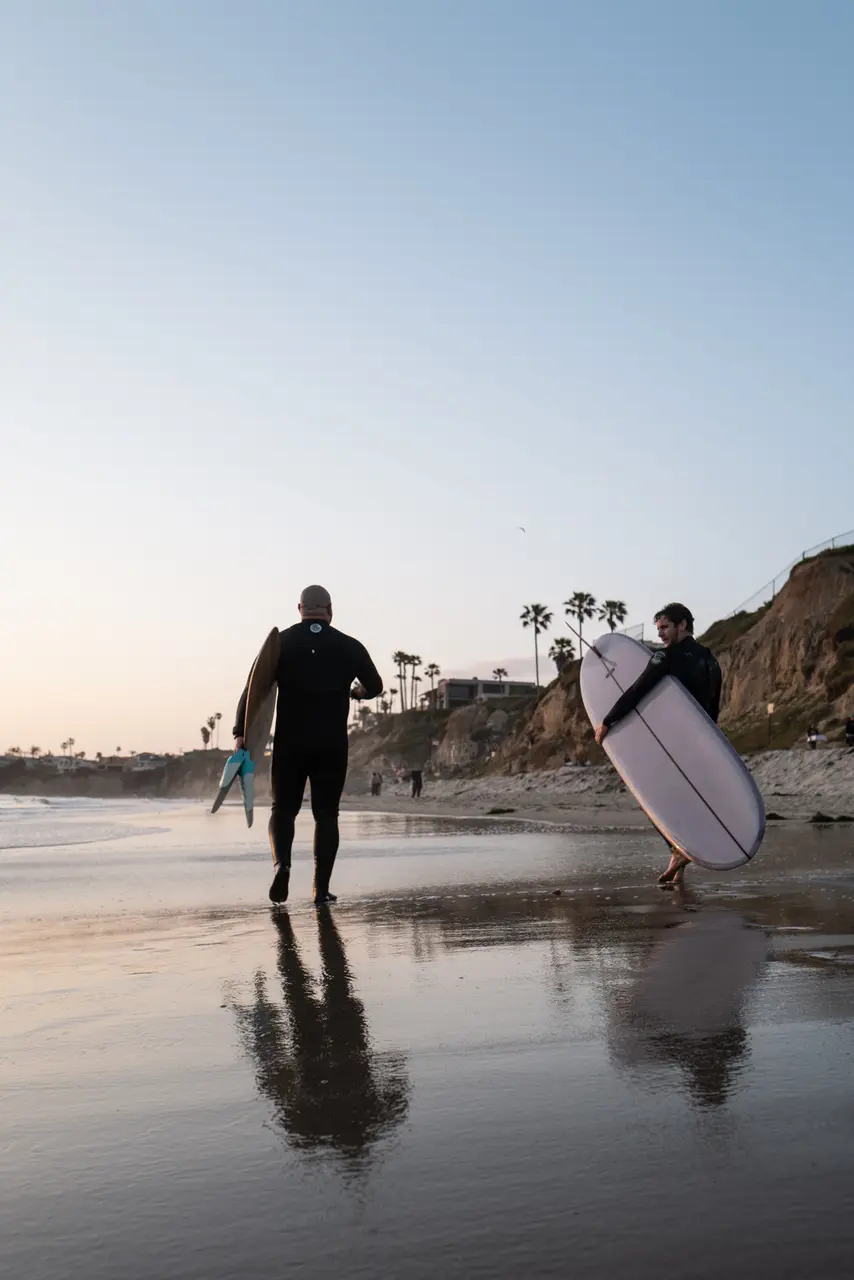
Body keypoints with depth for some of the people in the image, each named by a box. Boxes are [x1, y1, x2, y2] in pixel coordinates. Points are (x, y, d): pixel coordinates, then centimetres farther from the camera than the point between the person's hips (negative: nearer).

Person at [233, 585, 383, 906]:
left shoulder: (281, 643, 1)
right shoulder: (349, 646, 3)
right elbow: (375, 686, 16)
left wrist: (240, 733, -10)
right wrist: (357, 691, 38)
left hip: (290, 742, 0)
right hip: (332, 744, 0)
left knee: (283, 808, 12)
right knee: (326, 814, 9)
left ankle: (282, 863, -14)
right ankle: (321, 888, 4)